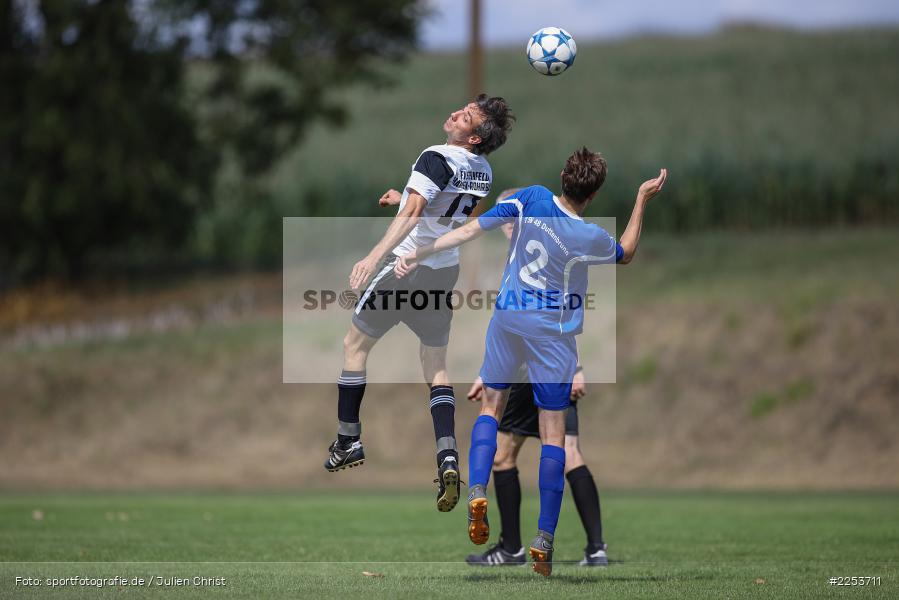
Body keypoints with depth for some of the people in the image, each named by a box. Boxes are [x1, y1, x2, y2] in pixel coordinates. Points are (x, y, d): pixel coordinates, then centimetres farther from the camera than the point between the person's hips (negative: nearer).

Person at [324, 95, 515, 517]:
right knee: (436, 368, 11)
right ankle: (448, 457, -9)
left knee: (355, 343, 13)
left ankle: (348, 442, 18)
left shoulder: (436, 159, -19)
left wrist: (374, 256, -38)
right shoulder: (483, 171, 5)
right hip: (447, 270, 6)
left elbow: (412, 213, -31)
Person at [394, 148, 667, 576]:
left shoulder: (530, 199, -11)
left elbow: (471, 229, -10)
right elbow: (626, 253, 7)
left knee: (490, 407, 20)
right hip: (554, 331, -3)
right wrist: (643, 199, 11)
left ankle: (477, 492, -6)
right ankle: (544, 540, -1)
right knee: (553, 432, 3)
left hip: (508, 316, 3)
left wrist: (419, 255, -5)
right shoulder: (589, 237, -17)